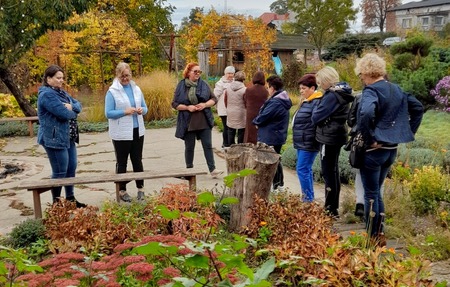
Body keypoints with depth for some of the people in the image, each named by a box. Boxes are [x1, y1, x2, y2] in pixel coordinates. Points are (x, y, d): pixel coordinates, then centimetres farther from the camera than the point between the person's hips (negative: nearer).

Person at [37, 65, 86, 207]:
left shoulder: (61, 92, 15)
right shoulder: (47, 94, -17)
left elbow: (78, 105, 11)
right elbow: (64, 113, -25)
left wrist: (71, 106, -12)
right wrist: (73, 111, -3)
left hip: (68, 137, 10)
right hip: (55, 139, -10)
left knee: (71, 168, 15)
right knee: (60, 172, -3)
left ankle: (70, 198, 27)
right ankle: (56, 202, 10)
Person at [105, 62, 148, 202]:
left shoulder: (136, 89, 7)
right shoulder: (112, 92, -8)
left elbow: (145, 107, 13)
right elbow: (108, 113, -11)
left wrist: (142, 110, -10)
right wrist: (125, 112, -22)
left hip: (137, 131, 4)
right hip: (121, 133, -4)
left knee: (137, 160, 12)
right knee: (122, 162, 6)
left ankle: (140, 189, 21)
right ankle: (122, 190, 15)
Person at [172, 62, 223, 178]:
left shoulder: (204, 84, 3)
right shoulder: (181, 86, -1)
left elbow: (214, 99, 6)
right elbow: (174, 104, 0)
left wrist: (205, 104, -13)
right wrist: (187, 107, -15)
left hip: (204, 121, 1)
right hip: (188, 122, -1)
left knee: (208, 145, 0)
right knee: (189, 147, 9)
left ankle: (212, 170, 2)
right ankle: (189, 170, 21)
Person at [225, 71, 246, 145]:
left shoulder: (228, 87, -2)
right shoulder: (244, 89, -15)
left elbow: (225, 100, 8)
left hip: (230, 113, 4)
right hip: (240, 114, -4)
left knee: (231, 132, 13)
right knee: (241, 132, 5)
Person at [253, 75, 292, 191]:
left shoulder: (275, 102, -24)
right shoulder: (282, 100, 10)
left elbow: (263, 117, -22)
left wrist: (255, 121, -1)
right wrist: (258, 121, 0)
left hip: (270, 137, -10)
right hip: (278, 136, 10)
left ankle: (274, 186, 7)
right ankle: (280, 184, 31)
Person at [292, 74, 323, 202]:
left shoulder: (316, 102, -15)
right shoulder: (305, 102, 16)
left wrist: (311, 140, -23)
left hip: (308, 144, -10)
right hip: (302, 143, 10)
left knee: (302, 169, -9)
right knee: (306, 170, 14)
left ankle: (308, 199, -2)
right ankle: (308, 197, 22)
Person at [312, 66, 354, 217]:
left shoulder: (332, 96, -20)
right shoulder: (341, 92, 10)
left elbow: (316, 118, -18)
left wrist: (316, 107, 0)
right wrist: (321, 106, 2)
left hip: (329, 137, -10)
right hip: (336, 136, 10)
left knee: (328, 173, -5)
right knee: (333, 171, 15)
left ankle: (330, 210, 0)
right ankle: (333, 208, 24)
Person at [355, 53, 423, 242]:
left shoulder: (371, 91, -17)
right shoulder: (396, 90, 9)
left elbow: (366, 114, -37)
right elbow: (418, 108, 17)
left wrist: (369, 139, -24)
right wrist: (408, 132, 15)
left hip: (374, 150, -8)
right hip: (392, 149, 8)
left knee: (371, 195, 4)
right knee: (376, 192, 20)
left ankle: (373, 237, 12)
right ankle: (380, 233, 25)